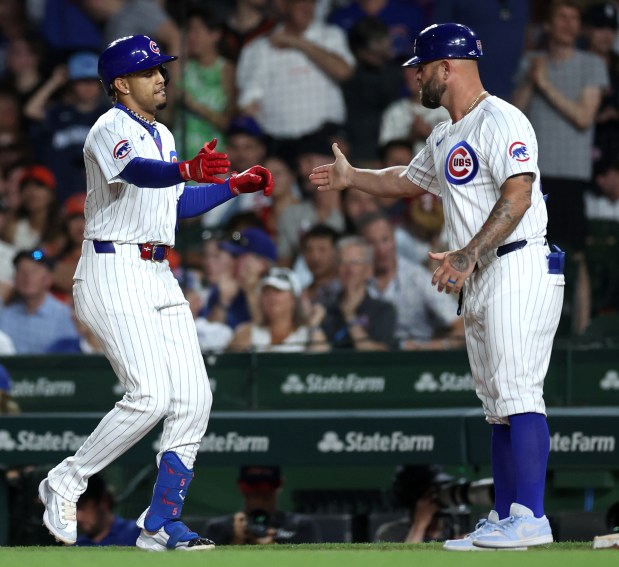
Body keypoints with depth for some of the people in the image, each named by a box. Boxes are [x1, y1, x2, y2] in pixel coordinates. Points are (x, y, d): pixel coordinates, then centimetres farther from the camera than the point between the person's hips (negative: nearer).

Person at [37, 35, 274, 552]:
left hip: (158, 276, 9)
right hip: (114, 272, -9)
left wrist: (234, 186, 21)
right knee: (150, 395, -19)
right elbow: (137, 172, -33)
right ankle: (65, 483, -3)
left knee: (193, 398, 1)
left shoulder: (162, 136, 19)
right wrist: (189, 170, -51)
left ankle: (161, 525, 7)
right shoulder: (111, 129, -10)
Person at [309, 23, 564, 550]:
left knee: (518, 394, -16)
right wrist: (351, 177, 45)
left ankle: (531, 517, -20)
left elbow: (518, 195, -22)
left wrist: (468, 255, -28)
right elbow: (408, 180, 41)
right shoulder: (444, 138, 21)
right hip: (480, 282, 10)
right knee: (497, 403, 9)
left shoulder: (499, 121, -11)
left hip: (519, 269, -10)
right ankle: (505, 520, 10)